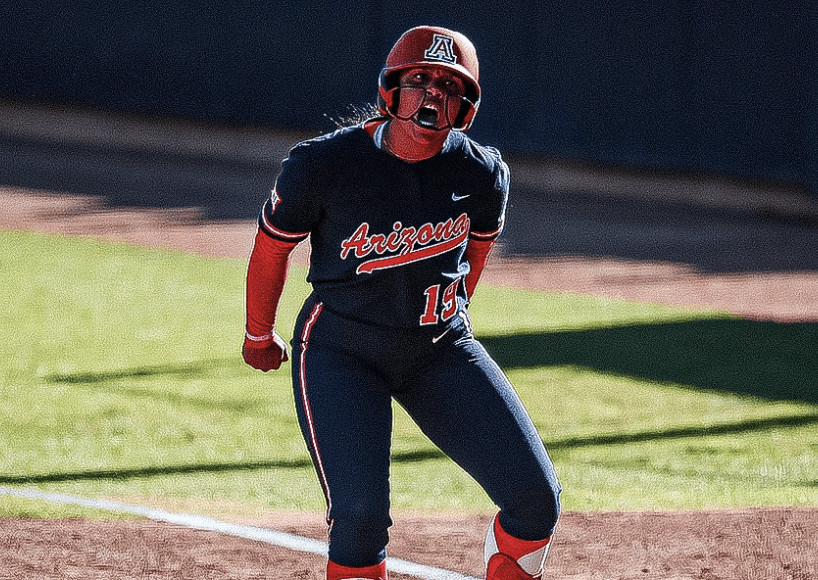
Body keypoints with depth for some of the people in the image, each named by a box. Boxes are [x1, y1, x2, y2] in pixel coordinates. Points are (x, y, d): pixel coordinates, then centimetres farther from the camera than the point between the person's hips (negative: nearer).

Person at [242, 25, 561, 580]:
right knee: (361, 514, -20)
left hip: (441, 349, 3)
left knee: (537, 498, -7)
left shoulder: (481, 173, -9)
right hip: (341, 351, -3)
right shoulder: (323, 164, -18)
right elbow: (272, 246, 0)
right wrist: (260, 337, 13)